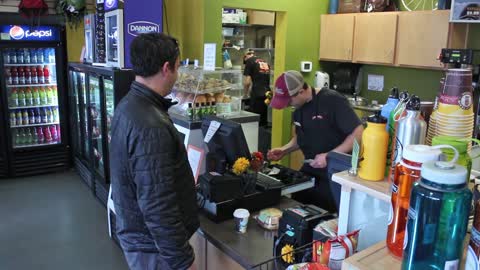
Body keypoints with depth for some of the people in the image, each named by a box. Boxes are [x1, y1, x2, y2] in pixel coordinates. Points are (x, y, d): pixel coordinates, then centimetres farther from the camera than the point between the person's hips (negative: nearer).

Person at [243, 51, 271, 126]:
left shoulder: (249, 61, 3)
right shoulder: (265, 62, 20)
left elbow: (247, 82, -3)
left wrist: (245, 93, 14)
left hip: (257, 94, -6)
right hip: (267, 93, 6)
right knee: (263, 118, 11)